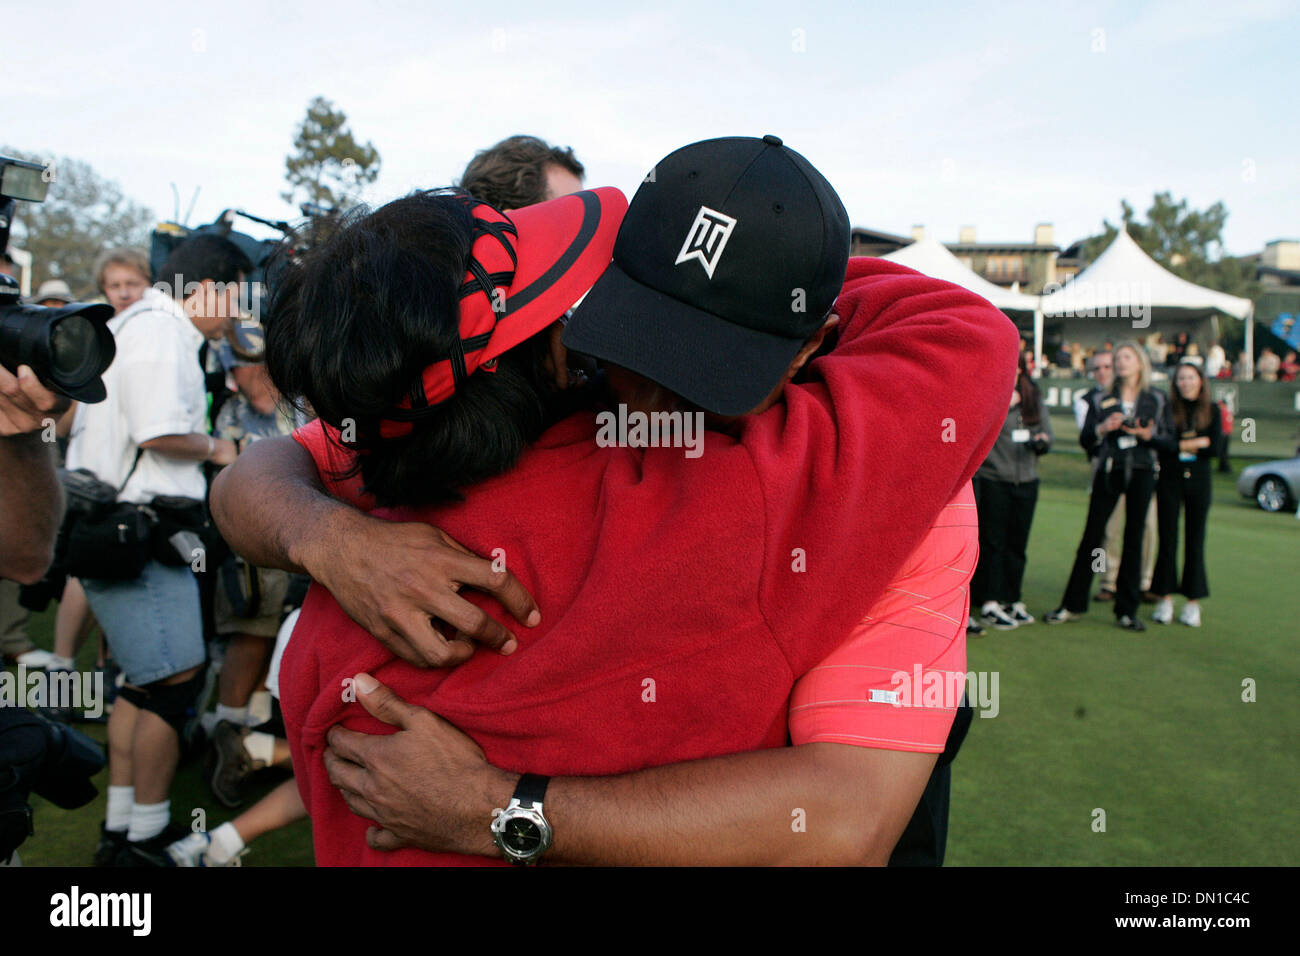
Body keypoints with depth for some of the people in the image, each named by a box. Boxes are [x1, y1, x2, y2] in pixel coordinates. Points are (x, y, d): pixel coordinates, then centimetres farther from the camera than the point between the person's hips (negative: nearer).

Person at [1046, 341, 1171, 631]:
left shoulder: (1156, 399, 8)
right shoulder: (1103, 400, 9)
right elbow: (1085, 440, 6)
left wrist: (1147, 435, -14)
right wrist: (1103, 428, -13)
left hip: (1141, 472, 0)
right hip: (1108, 471, 0)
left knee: (1134, 538, 2)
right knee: (1092, 536, -1)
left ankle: (1126, 610, 10)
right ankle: (1072, 604, 7)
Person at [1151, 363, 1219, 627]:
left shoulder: (1211, 411, 5)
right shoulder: (1167, 409, -1)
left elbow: (1214, 448, -3)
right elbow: (1163, 443, -11)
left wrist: (1180, 446, -7)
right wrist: (1197, 443, -9)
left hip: (1199, 480, 1)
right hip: (1170, 479, -1)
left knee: (1195, 541, 4)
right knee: (1167, 540, 2)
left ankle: (1193, 601, 11)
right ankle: (1164, 599, 10)